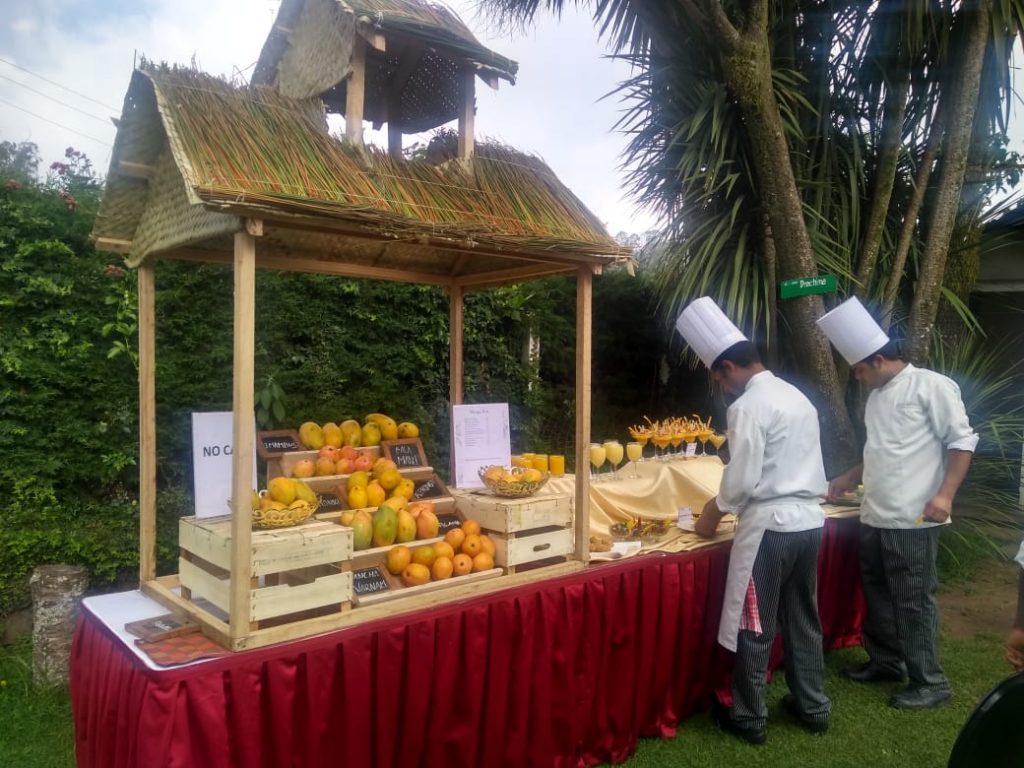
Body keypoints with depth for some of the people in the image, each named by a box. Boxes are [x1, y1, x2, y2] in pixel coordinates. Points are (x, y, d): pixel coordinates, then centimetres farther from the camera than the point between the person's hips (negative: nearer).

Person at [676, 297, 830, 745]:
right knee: (803, 619, 19)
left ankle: (749, 718, 18)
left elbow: (742, 478, -16)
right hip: (809, 520, 9)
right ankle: (813, 707, 32)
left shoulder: (748, 406, -15)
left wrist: (714, 510, 4)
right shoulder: (797, 397, 12)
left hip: (771, 526, -8)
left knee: (755, 625, 5)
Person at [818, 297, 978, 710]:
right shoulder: (876, 396, 15)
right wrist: (844, 482, 24)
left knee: (913, 601, 0)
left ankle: (930, 683, 15)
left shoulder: (931, 386, -9)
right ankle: (885, 661, 34)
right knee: (877, 593, 17)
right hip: (875, 517, 8)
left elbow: (962, 441, -11)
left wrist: (945, 494, -19)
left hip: (912, 519, -8)